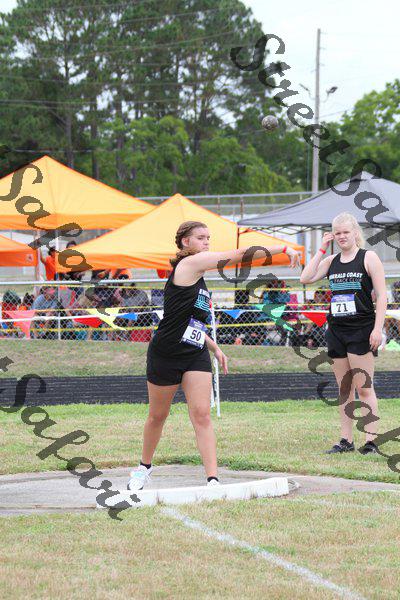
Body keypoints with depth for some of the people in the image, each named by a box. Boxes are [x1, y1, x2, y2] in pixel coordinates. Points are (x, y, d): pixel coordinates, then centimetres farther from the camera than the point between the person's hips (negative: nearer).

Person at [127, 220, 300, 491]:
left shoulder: (197, 275, 14)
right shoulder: (189, 263, -12)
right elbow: (241, 254, -16)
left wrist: (215, 347, 19)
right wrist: (284, 248, -14)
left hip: (196, 354, 7)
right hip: (165, 354, -7)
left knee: (202, 415, -8)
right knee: (157, 416, 10)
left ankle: (213, 479, -15)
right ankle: (145, 467, 31)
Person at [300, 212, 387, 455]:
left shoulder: (369, 258, -3)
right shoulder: (331, 261, 13)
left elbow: (381, 295, -6)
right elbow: (306, 278, 0)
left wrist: (378, 328, -15)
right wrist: (322, 249, 2)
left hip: (361, 330, -6)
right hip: (336, 331, 6)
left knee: (364, 387, -8)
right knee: (344, 389, 8)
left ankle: (371, 440, -7)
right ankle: (347, 440, 12)